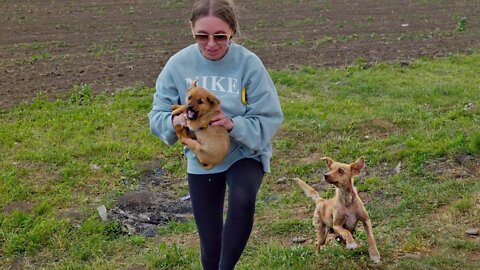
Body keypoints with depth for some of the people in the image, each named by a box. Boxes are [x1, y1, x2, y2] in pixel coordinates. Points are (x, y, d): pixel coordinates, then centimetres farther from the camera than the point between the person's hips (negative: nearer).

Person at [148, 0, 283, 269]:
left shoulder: (249, 63, -18)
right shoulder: (178, 64, -13)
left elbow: (269, 119, -16)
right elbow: (157, 115, -7)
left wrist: (233, 124, -34)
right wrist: (174, 121, -29)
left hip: (245, 153, -2)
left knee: (243, 198, -35)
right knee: (210, 243, 9)